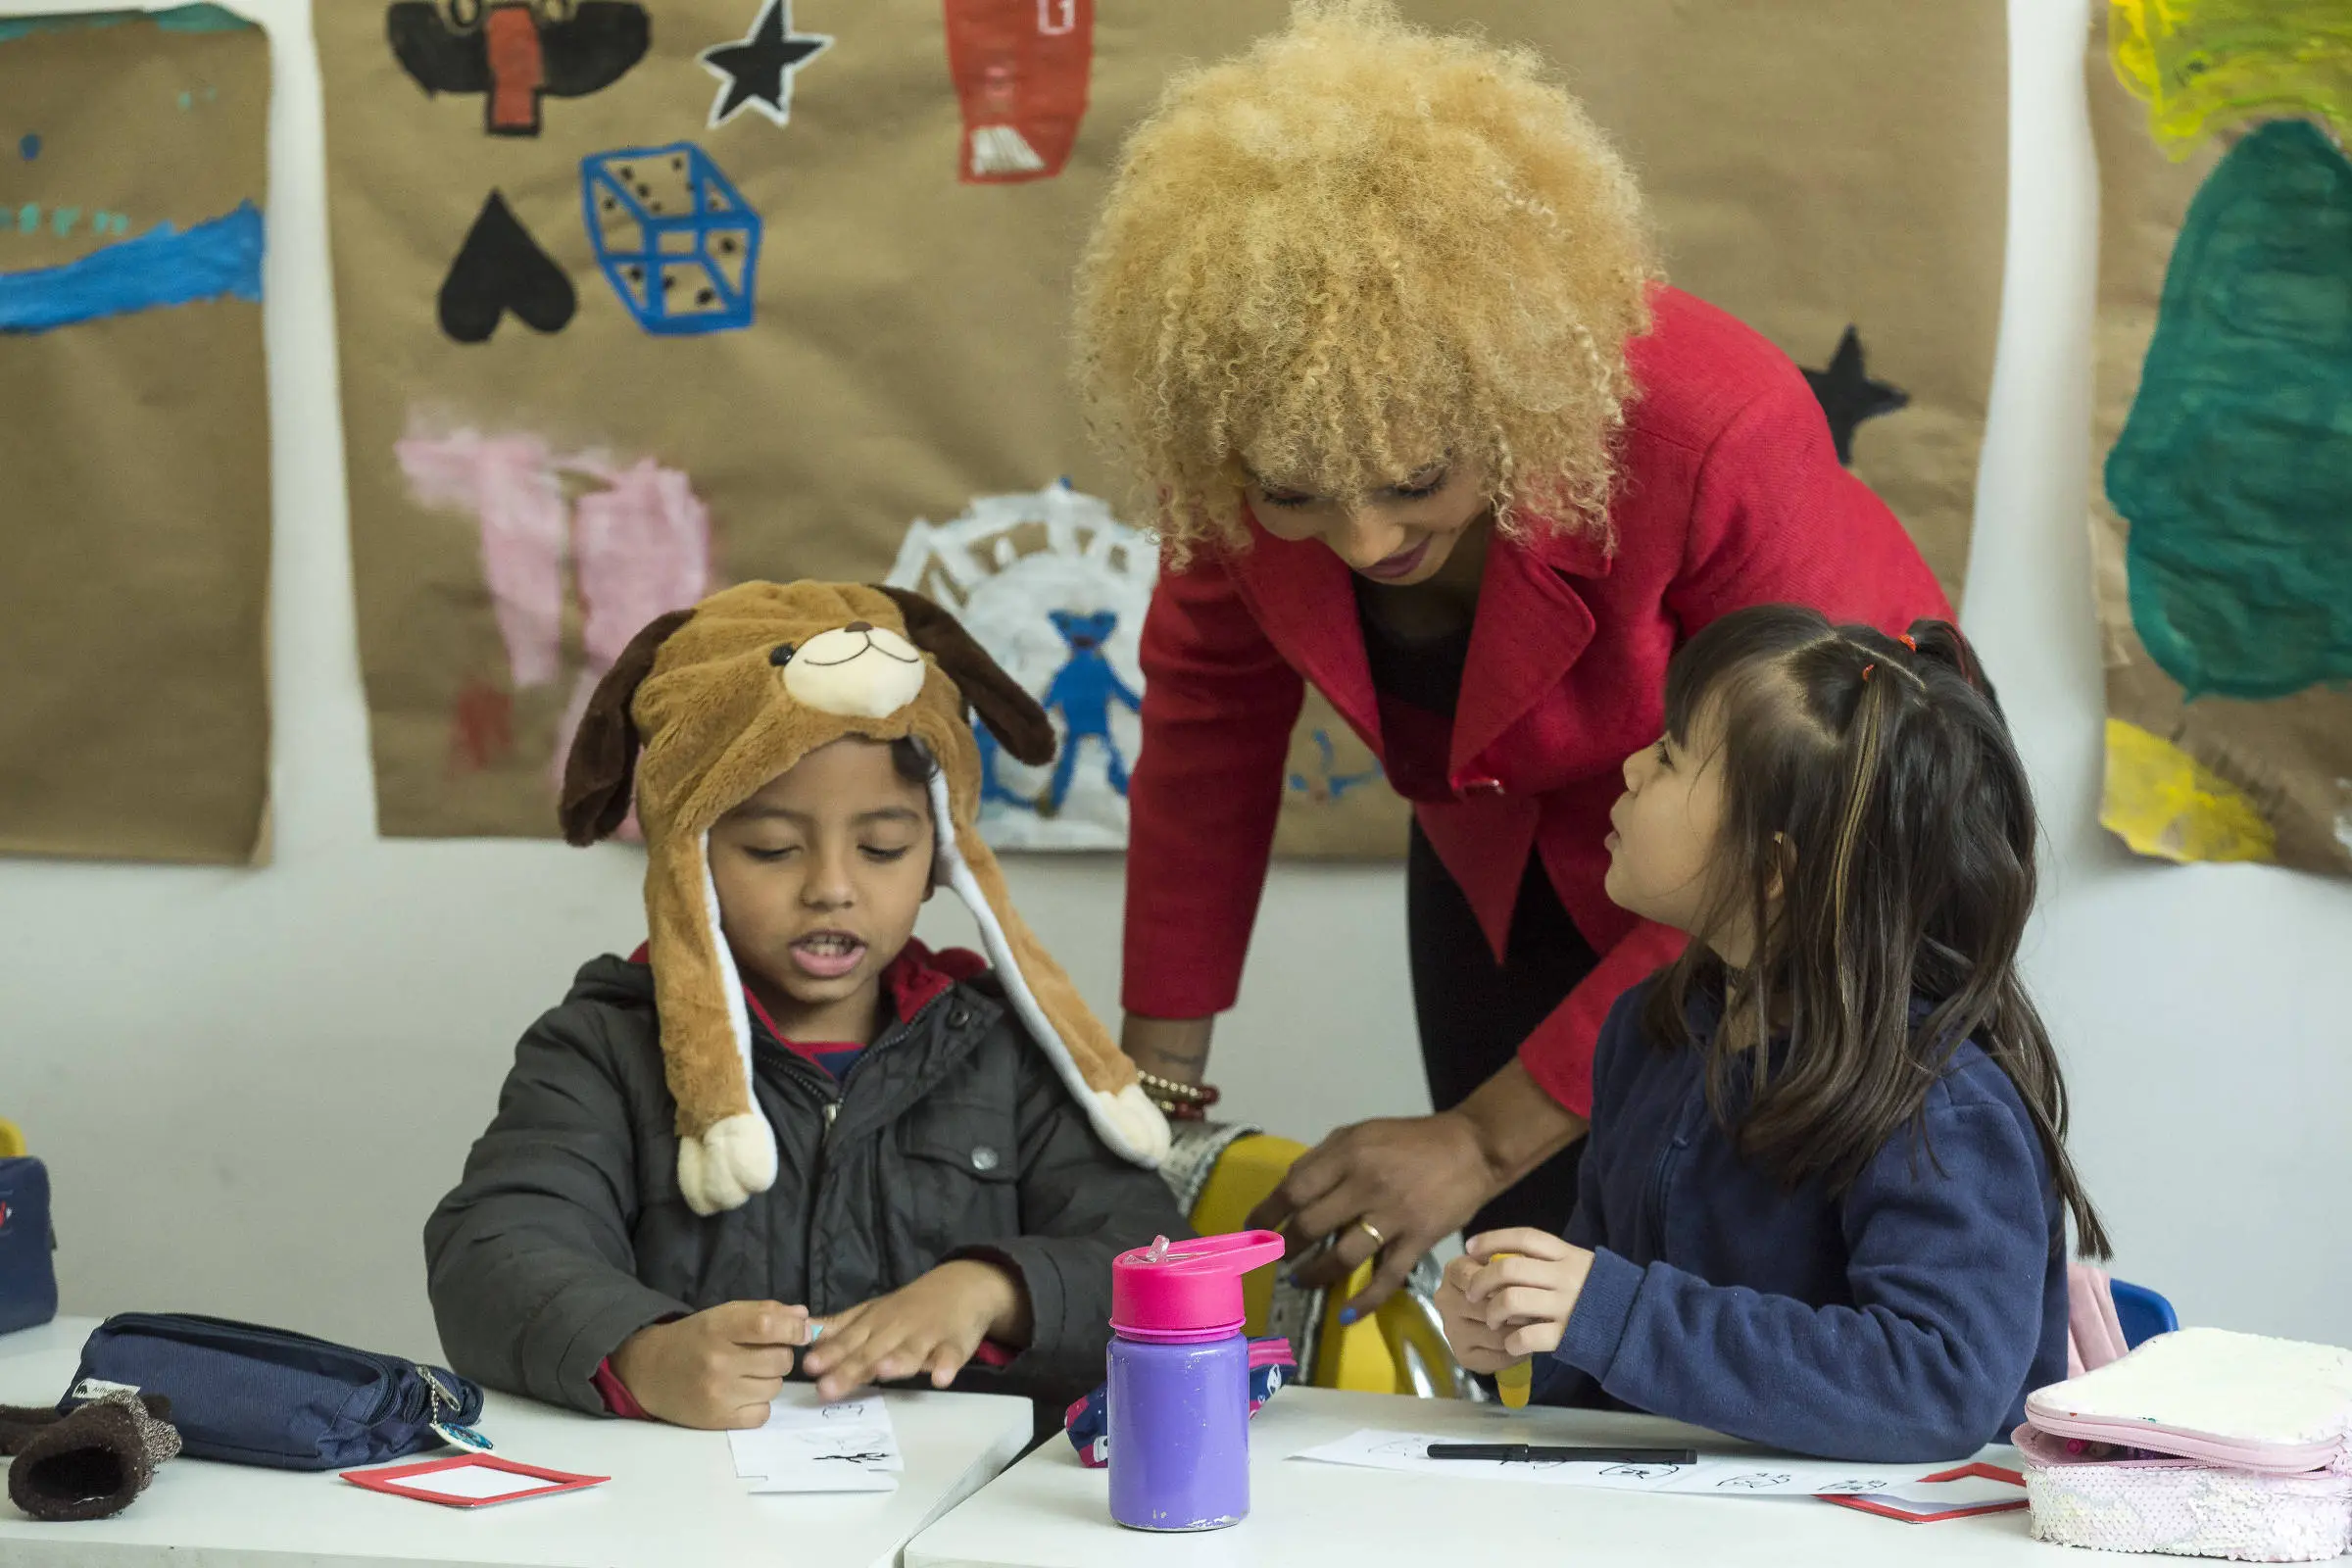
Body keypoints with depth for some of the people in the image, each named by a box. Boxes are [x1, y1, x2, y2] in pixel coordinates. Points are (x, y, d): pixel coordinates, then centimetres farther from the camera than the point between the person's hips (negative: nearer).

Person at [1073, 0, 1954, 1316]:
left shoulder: (1726, 436, -37)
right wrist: (1158, 1076, -6)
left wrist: (1486, 1141, -27)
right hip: (1514, 859, 4)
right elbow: (1212, 711, -7)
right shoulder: (1258, 425, -25)